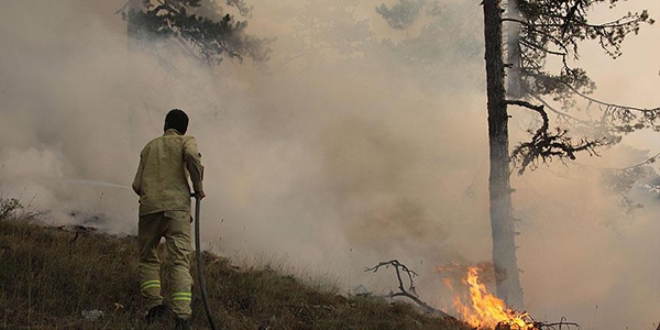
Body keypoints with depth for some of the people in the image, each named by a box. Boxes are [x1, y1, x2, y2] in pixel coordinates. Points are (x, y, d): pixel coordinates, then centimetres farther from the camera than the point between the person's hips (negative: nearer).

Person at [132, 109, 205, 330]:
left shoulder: (150, 146, 23)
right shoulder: (186, 142, 13)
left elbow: (137, 185, 16)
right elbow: (192, 156, -13)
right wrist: (198, 187, -1)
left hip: (149, 207, 3)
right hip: (176, 206, -2)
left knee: (148, 258, 17)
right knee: (180, 261, -8)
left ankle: (154, 303, 0)